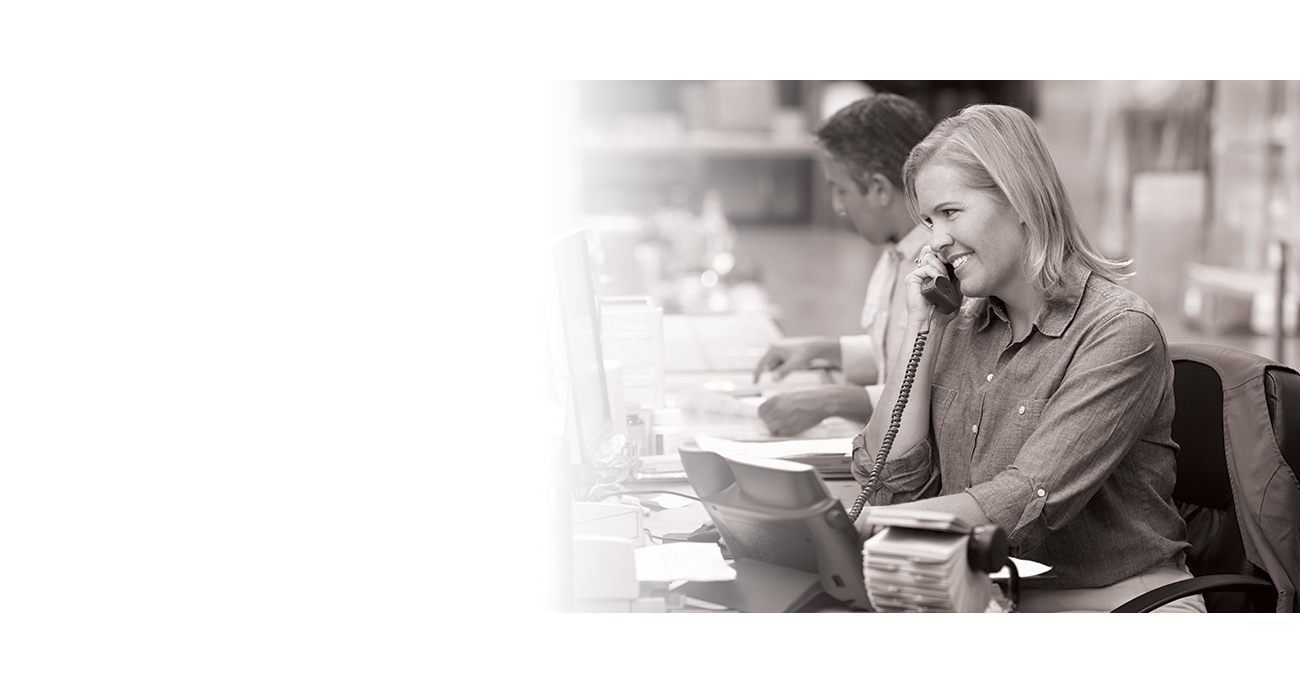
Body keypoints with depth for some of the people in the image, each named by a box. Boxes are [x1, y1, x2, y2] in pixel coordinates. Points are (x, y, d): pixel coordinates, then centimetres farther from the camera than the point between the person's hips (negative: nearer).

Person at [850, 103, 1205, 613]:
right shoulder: (959, 327, 10)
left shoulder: (1120, 331, -11)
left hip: (1112, 603, -5)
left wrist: (861, 526, -26)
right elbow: (890, 484, 3)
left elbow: (1029, 503, -21)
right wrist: (921, 328, 0)